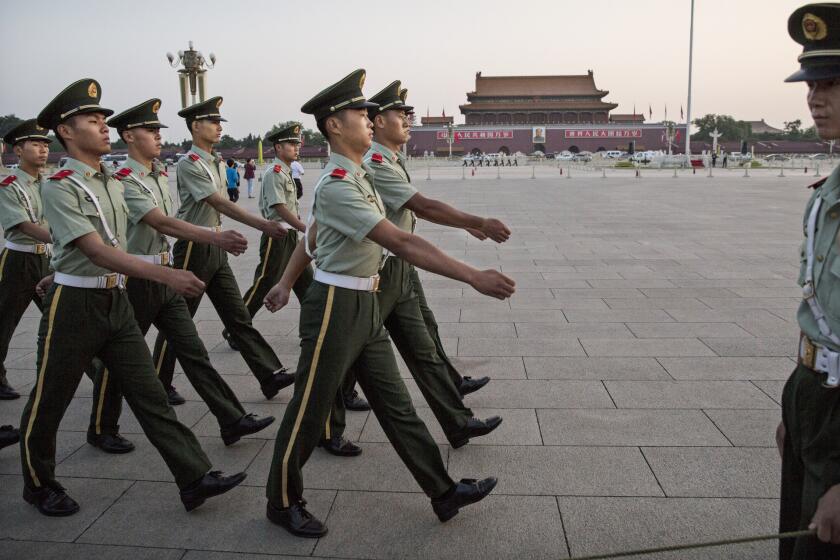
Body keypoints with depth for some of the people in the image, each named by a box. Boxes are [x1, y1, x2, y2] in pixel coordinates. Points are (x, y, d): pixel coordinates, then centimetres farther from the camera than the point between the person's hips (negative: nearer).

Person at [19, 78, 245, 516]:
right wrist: (167, 275, -35)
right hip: (74, 304, -6)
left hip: (115, 301, 6)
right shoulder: (60, 187, -14)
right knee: (49, 402, 12)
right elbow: (96, 251, -26)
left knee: (149, 395, 3)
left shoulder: (112, 183, 8)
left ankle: (195, 479, 3)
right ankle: (39, 485, 33)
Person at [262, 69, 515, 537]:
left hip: (366, 306, 9)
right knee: (310, 411, 7)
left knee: (396, 403, 13)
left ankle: (444, 493, 23)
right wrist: (474, 277, -31)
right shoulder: (336, 186, -20)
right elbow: (401, 242, -29)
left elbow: (311, 236, 20)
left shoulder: (359, 176, 10)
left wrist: (285, 284, 28)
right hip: (336, 308, -9)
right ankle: (283, 503, 27)